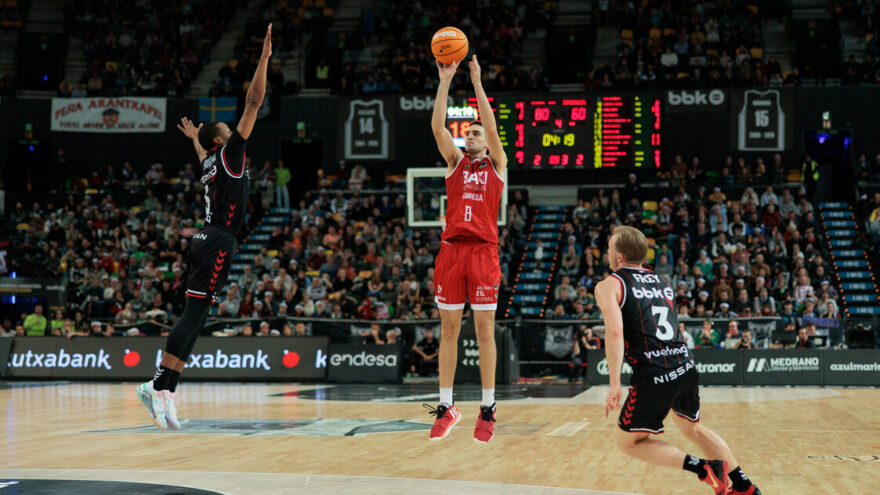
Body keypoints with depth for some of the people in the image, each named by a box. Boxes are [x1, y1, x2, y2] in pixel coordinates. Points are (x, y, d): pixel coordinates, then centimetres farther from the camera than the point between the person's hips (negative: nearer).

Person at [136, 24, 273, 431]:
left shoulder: (211, 162, 18)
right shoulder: (228, 155, -3)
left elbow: (204, 157, 47)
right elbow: (253, 103, -9)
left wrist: (194, 137, 67)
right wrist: (264, 57, -9)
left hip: (207, 241, 9)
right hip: (218, 242, -9)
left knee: (195, 316, 6)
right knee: (194, 313, -15)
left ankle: (165, 388, 2)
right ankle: (160, 385, -21)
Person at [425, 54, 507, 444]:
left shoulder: (497, 164, 10)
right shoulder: (455, 162, 16)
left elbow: (492, 126, -5)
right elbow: (437, 126, 4)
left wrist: (477, 82, -6)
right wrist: (445, 81, -1)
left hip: (483, 251, -3)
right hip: (451, 249, 3)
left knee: (484, 330, -3)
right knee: (449, 329, 4)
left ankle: (487, 409, 2)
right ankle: (446, 406, 10)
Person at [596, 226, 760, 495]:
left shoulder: (609, 286, 0)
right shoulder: (662, 281, 19)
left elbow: (615, 332, -16)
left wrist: (614, 383, -18)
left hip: (653, 377, -6)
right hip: (687, 368, 6)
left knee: (628, 441, 13)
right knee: (691, 427, 31)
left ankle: (704, 468, -2)